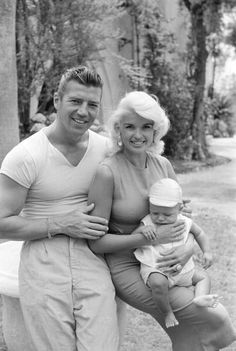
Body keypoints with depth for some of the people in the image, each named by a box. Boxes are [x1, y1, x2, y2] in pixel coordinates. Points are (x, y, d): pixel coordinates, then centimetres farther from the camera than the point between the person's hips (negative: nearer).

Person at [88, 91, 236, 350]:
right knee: (213, 318, -13)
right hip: (126, 268, -5)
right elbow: (96, 242, -15)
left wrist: (188, 248, -12)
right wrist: (151, 237, -21)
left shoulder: (163, 165, 0)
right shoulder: (107, 172, -17)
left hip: (163, 263, 5)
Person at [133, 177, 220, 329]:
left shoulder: (184, 222, -1)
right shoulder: (148, 223, -10)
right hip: (155, 270, -5)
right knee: (159, 283, -35)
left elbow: (199, 233, 17)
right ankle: (167, 313, -13)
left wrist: (207, 252, 5)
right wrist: (142, 231, -34)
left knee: (203, 276, 9)